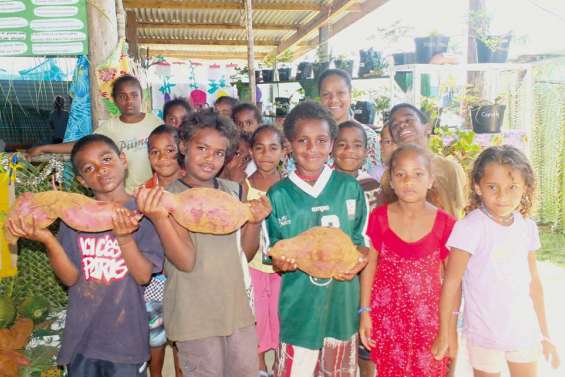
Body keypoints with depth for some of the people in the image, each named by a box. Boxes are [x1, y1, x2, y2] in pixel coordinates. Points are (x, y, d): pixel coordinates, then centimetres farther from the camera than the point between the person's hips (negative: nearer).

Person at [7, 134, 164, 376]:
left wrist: (124, 238, -30)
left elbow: (144, 276, -14)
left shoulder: (143, 214, -10)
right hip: (81, 338, 2)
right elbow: (70, 278, -6)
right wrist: (47, 239, -22)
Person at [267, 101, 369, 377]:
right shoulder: (278, 195, -4)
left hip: (341, 300, 2)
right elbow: (274, 257, 2)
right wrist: (281, 262, -20)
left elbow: (361, 241, 6)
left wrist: (358, 262, -15)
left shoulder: (349, 188, -3)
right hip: (299, 304, -1)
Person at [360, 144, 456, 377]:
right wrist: (365, 312, 0)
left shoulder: (445, 223, -9)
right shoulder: (379, 218, -6)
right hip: (387, 314, 1)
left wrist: (451, 326, 1)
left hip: (428, 316, -1)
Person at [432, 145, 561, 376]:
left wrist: (544, 332, 13)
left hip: (525, 331, 5)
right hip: (485, 334, -4)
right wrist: (444, 333, -9)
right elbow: (451, 283, -14)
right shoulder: (470, 228, -20)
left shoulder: (527, 227, -4)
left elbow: (533, 281, 6)